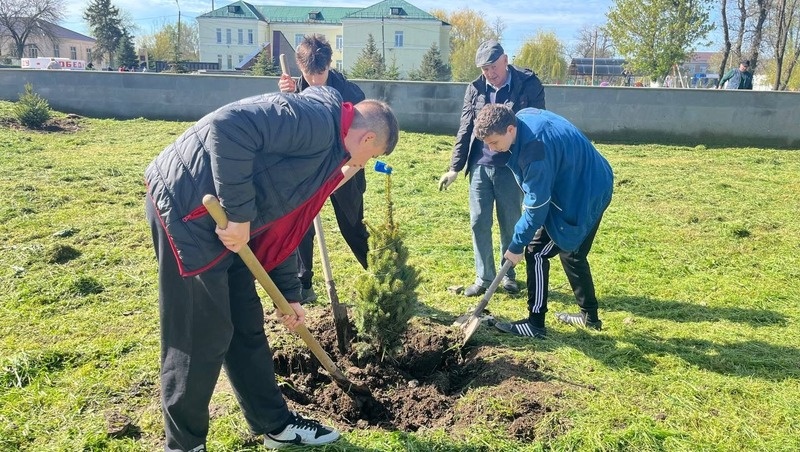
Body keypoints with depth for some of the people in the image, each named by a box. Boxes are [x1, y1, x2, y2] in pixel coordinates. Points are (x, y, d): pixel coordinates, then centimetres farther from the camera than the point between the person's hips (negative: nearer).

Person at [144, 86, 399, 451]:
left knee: (247, 326, 16)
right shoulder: (315, 121, -15)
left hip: (220, 218, 10)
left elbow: (280, 225, 23)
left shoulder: (325, 152, 17)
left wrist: (289, 295, 25)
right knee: (200, 339, -1)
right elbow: (228, 127, -29)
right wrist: (239, 215, -24)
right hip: (186, 206, -10)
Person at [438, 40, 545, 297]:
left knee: (510, 224, 8)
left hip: (511, 167, -2)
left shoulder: (529, 85, -6)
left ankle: (508, 274, 26)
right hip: (480, 166, 3)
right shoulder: (475, 88, 3)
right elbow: (465, 129, 7)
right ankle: (484, 277, 17)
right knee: (479, 223, 4)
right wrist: (455, 167, 6)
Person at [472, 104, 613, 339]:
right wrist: (529, 198, 11)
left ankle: (535, 324, 3)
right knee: (572, 253, 21)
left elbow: (536, 207, -23)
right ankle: (589, 315, 34)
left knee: (536, 253, -5)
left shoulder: (535, 150, -33)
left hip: (580, 197, -10)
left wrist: (517, 245, -12)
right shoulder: (524, 116, -6)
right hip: (592, 186, 10)